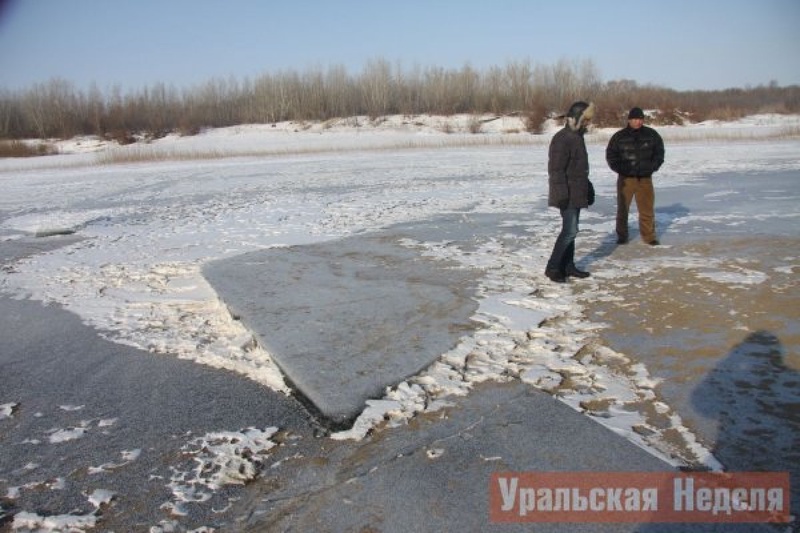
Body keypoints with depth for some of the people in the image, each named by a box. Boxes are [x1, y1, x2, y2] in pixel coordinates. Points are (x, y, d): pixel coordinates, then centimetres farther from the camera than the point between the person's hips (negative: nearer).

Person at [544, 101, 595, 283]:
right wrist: (562, 194, -24)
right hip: (568, 195, -10)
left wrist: (588, 188, 24)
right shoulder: (562, 139, -16)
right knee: (570, 231, -10)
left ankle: (568, 265, 20)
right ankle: (552, 267, -2)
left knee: (570, 231, 13)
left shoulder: (577, 137, 16)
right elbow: (556, 169, -21)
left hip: (577, 193, 10)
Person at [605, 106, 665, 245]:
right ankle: (622, 236, 17)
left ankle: (649, 236, 13)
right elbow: (610, 155, 3)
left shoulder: (652, 135, 3)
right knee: (622, 208, 5)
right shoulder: (619, 136, -2)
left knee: (647, 209, 2)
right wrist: (620, 168, -8)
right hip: (625, 178, -1)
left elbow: (659, 153, 11)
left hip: (645, 178, 1)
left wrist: (651, 167, -3)